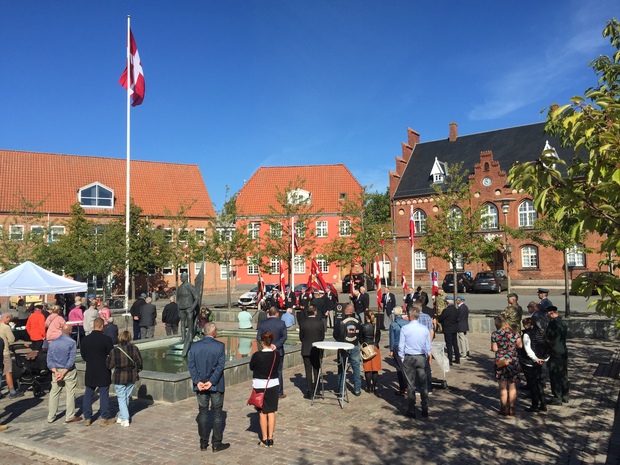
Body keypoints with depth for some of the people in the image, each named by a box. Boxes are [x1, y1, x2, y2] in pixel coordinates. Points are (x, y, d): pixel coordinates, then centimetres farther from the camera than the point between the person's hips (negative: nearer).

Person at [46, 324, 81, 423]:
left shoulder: (52, 343, 3)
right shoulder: (72, 343, -11)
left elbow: (49, 360, 0)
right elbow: (72, 359, -17)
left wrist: (56, 372, -7)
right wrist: (64, 373, -13)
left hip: (56, 371, 5)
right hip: (69, 371, -4)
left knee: (54, 394, 13)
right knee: (70, 394, 4)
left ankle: (51, 417, 19)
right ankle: (70, 417, 9)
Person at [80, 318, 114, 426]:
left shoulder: (85, 339, -3)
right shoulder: (106, 339, -15)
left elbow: (83, 355, 7)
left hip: (90, 371, 4)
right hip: (103, 372, -3)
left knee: (88, 395, 13)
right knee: (104, 395, 4)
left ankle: (87, 418, 19)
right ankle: (105, 418, 9)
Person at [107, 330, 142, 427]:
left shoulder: (114, 350, -13)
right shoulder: (134, 349, -7)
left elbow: (110, 366, -8)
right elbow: (139, 362, -2)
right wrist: (136, 371, 15)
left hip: (119, 377, -3)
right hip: (132, 377, 3)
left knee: (121, 398, 6)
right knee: (127, 397, 18)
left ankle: (125, 420, 1)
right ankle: (121, 417, 31)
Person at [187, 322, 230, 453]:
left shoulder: (194, 346, -1)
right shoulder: (220, 346, -11)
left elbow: (191, 365, -5)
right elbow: (220, 365, -16)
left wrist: (197, 382, -8)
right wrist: (211, 382, -14)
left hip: (200, 385, 3)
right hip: (216, 385, -3)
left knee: (202, 414, 13)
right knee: (217, 414, 8)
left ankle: (203, 443, 19)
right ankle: (216, 444, 13)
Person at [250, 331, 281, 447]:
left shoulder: (257, 355, -19)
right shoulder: (276, 354, -9)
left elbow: (251, 367, -3)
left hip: (260, 386, -3)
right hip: (273, 385, 3)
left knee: (262, 413, 9)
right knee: (271, 412, 11)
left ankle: (264, 439, 15)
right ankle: (270, 438, 15)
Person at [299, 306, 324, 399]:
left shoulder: (303, 323, -9)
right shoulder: (320, 322, -8)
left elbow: (301, 337, -2)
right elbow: (322, 337, -1)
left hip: (306, 350, -1)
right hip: (317, 350, 1)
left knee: (308, 371, 5)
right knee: (316, 371, 12)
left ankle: (309, 392, 6)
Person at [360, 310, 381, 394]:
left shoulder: (363, 327, -10)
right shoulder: (376, 326, -1)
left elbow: (360, 339, -2)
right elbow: (378, 338, 6)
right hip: (375, 348, 3)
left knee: (367, 369, 6)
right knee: (375, 369, 9)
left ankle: (369, 387, 9)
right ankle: (374, 387, 12)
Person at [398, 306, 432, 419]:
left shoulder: (405, 328, -11)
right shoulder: (425, 329, -3)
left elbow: (401, 346, -7)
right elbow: (428, 346, 4)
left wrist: (402, 358, 5)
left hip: (409, 358, -2)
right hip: (422, 358, 2)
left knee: (410, 385, 6)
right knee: (423, 384, 10)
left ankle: (411, 410, 12)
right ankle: (425, 409, 16)